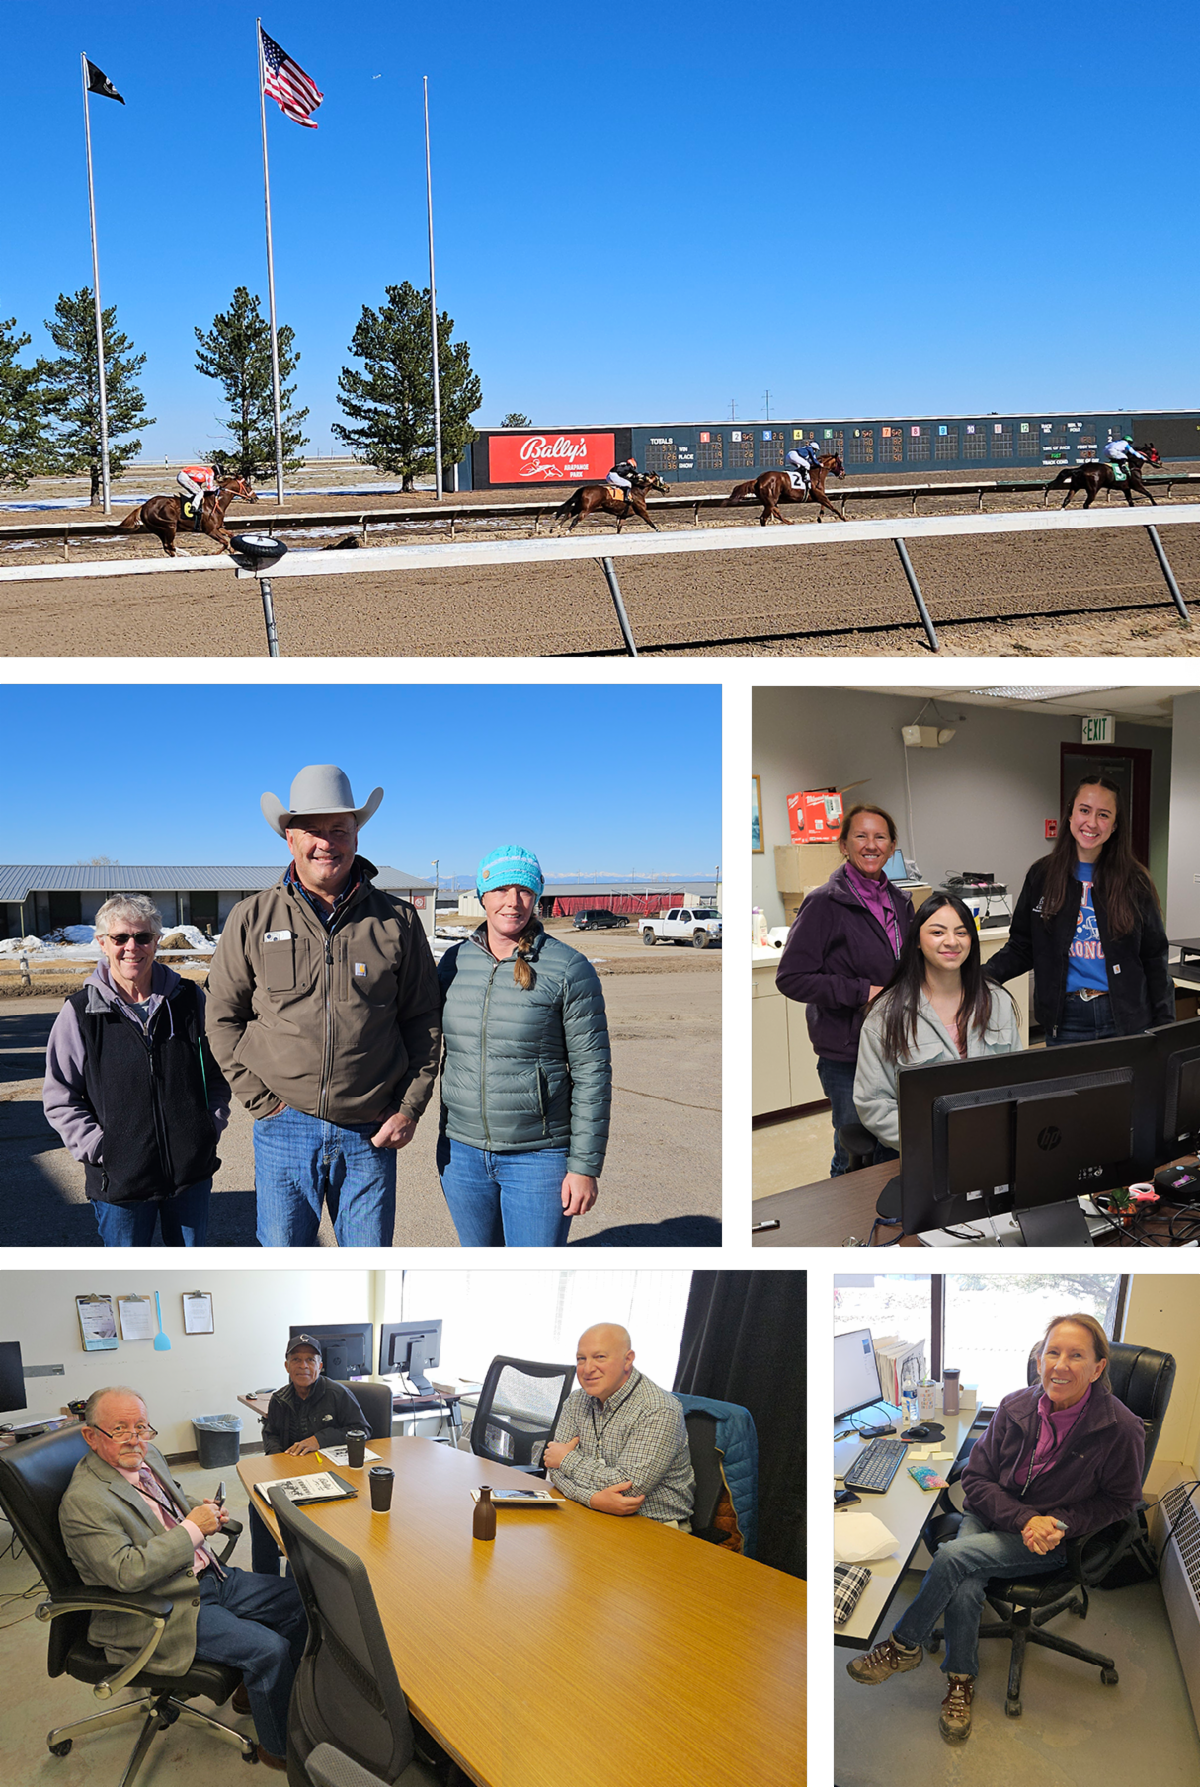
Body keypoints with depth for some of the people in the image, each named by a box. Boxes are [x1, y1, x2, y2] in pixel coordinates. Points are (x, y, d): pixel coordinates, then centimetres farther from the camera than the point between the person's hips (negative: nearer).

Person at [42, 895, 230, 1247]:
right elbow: (59, 1098, -1)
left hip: (192, 1172, 2)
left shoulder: (190, 1000, 2)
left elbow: (218, 1072, 13)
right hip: (119, 1178, -2)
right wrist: (97, 1147, -9)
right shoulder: (81, 1012, -5)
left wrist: (213, 1123, 2)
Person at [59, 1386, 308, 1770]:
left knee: (301, 1602, 3)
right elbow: (127, 1573, -29)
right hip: (162, 1613, -9)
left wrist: (203, 1510, 4)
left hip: (209, 1578, 9)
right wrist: (192, 1529, -23)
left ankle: (255, 1691, 24)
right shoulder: (84, 1501, -22)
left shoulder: (148, 1456, 6)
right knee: (268, 1649, -21)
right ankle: (281, 1747, 3)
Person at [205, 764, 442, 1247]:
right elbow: (222, 1017, 6)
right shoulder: (252, 919, 1)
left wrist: (409, 1107, 0)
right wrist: (261, 1098, -2)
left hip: (372, 1134, 0)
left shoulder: (397, 920, 2)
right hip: (285, 1130, 0)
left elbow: (423, 1022, 7)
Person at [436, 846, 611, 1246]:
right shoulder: (454, 961, 4)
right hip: (463, 1152, 4)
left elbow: (592, 1072, -8)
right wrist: (446, 1142, 16)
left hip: (539, 1156, -4)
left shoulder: (568, 968, -9)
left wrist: (585, 1166, -10)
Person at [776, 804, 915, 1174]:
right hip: (846, 1052, -6)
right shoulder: (825, 904, -11)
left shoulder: (900, 902, 11)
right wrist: (863, 993, -19)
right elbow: (791, 977, -16)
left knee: (895, 1149, 14)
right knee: (854, 1157, 2)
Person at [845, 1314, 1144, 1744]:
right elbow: (976, 1477, -2)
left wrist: (1059, 1525, -17)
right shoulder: (1015, 1408, -10)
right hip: (993, 1518, 3)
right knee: (963, 1587, -27)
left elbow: (1120, 1500, -2)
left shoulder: (1122, 1430, -18)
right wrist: (1024, 1519, -19)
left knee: (952, 1556, -24)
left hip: (1058, 1541, -3)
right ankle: (961, 1682, -3)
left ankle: (903, 1646, -3)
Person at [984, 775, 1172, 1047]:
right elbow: (1021, 947, 5)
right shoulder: (1042, 876, 3)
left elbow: (1154, 958, 5)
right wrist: (981, 977, -12)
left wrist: (1166, 1029, 2)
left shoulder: (1133, 881, 2)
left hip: (1125, 1021, 0)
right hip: (1066, 1021, 0)